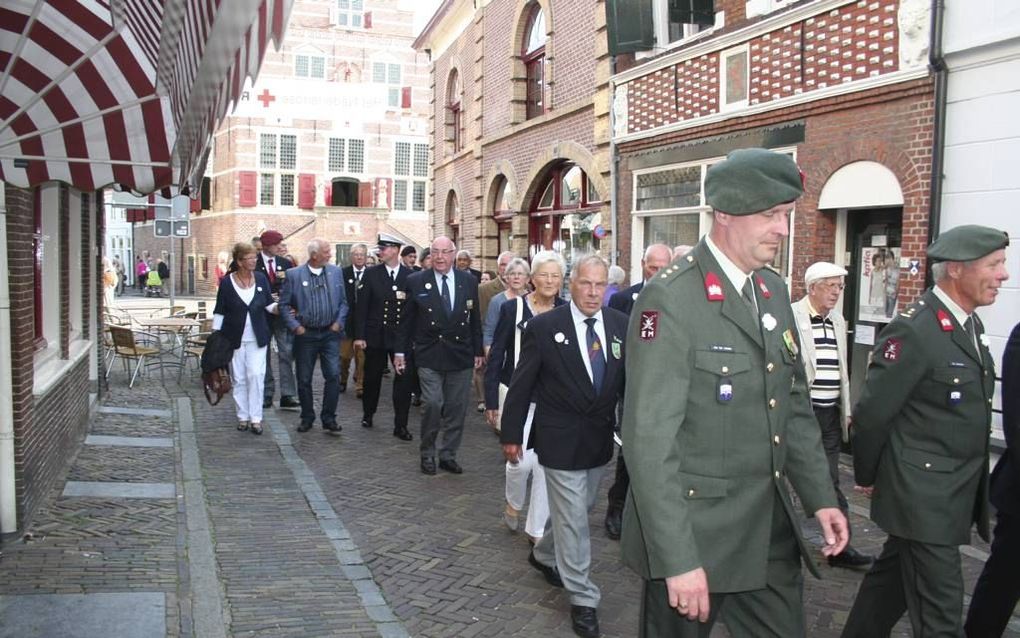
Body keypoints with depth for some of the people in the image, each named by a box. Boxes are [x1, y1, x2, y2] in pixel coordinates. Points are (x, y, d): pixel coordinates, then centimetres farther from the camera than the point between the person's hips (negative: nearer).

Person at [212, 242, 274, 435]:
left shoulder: (261, 278, 0)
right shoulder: (227, 282, -6)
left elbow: (269, 304, 8)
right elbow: (219, 311, -1)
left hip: (257, 338, 1)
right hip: (235, 338, -1)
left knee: (256, 375, -5)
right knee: (238, 378, 6)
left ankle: (256, 418, 2)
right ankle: (242, 416, 18)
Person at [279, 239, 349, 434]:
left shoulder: (336, 272, 4)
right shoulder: (293, 274, -3)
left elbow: (343, 302, 9)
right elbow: (284, 304, 0)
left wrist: (338, 322, -3)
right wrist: (295, 326, -8)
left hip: (330, 333, 1)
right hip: (305, 335, -1)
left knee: (333, 376, -6)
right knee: (304, 379, 7)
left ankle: (328, 418, 6)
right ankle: (307, 417, 22)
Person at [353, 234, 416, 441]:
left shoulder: (411, 276, 0)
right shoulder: (371, 274, 0)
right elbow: (361, 306, -2)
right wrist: (359, 336, -7)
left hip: (403, 336, -1)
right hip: (375, 336, 1)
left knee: (404, 379, -5)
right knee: (372, 377, 13)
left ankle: (400, 425, 3)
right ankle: (368, 414, 36)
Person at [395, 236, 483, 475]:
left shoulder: (469, 281, 5)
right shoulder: (416, 281, -1)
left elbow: (475, 320, 10)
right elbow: (407, 320, 3)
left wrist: (478, 351, 9)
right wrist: (400, 351, 3)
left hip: (461, 356, 3)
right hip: (429, 356, -3)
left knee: (456, 408, 7)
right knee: (433, 405, -10)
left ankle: (448, 455, 22)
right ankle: (427, 454, 11)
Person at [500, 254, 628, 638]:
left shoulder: (620, 324, -1)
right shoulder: (544, 327, -12)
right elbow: (522, 384, -7)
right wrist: (511, 434, -5)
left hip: (601, 439, 5)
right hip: (560, 440, -5)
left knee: (576, 511, 21)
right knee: (572, 519, 2)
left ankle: (544, 555, 48)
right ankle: (583, 599, 16)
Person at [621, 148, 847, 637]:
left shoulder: (774, 290, 7)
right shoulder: (670, 298, -19)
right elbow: (649, 440, -22)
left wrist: (820, 496, 10)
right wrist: (677, 559, -22)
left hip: (771, 532, 7)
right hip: (695, 532, -7)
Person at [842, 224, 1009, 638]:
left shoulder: (969, 324, 9)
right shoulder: (913, 331, -20)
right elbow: (872, 413, -16)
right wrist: (867, 477, -3)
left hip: (954, 495, 8)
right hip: (923, 496, -8)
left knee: (892, 578, 22)